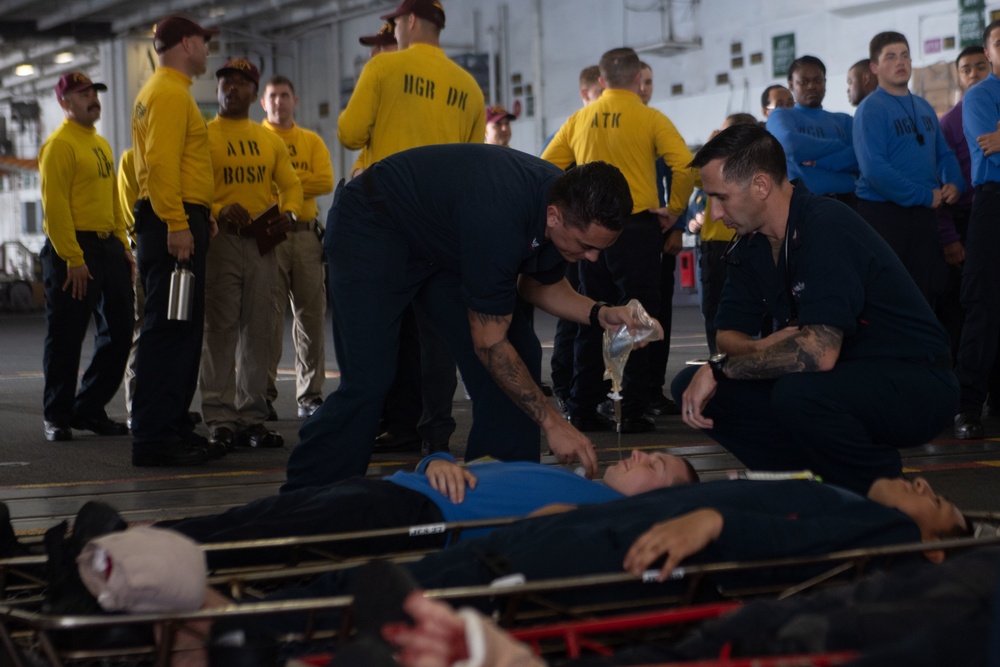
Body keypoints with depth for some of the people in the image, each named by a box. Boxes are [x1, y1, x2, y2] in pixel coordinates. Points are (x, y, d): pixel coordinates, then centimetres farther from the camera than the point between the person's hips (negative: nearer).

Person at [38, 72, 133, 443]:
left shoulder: (101, 144, 18)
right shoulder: (59, 145, -9)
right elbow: (55, 206, -16)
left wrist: (123, 246, 12)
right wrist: (73, 259, -21)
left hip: (108, 247, 9)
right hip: (73, 249, -9)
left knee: (118, 332, 9)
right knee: (65, 338, -2)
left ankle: (89, 409, 19)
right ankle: (57, 416, 8)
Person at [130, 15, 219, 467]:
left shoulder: (164, 91, 22)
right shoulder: (169, 93, -11)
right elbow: (162, 163, -21)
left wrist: (198, 217, 22)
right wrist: (177, 224, -25)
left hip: (175, 223, 11)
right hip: (175, 225, -11)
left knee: (181, 332, 13)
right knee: (169, 332, -12)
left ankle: (172, 427, 18)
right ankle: (154, 439, -13)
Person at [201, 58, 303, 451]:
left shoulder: (269, 140, 17)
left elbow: (291, 183, 15)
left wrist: (290, 212, -6)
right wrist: (218, 211, -21)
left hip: (262, 242, 4)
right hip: (220, 240, -4)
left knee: (260, 331, 4)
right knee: (220, 331, -7)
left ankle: (252, 416, 10)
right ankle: (220, 420, -5)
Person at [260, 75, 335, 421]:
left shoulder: (311, 141, 14)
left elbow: (326, 181, -1)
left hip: (306, 235, 3)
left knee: (311, 316, 2)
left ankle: (310, 395, 8)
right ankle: (264, 394, -2)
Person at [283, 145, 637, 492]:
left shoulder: (573, 206, -14)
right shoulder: (499, 218, -39)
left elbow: (540, 283, 7)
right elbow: (490, 344, -29)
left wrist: (599, 314, -11)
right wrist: (552, 422, -25)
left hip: (443, 245, 9)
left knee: (520, 355, -3)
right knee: (368, 380, -20)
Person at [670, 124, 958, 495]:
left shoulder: (826, 228, -23)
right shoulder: (753, 243, 4)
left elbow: (819, 352, -32)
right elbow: (728, 334, 6)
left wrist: (720, 368, -22)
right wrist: (760, 351, -19)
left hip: (916, 381, -8)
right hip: (843, 378, 8)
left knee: (797, 393, -38)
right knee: (693, 386, -4)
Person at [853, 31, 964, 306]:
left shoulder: (923, 106, 13)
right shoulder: (871, 108, -11)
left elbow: (944, 153, 20)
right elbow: (874, 170, -21)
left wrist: (954, 184, -2)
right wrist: (925, 196, -18)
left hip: (923, 212, 7)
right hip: (883, 211, -7)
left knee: (931, 288, 7)